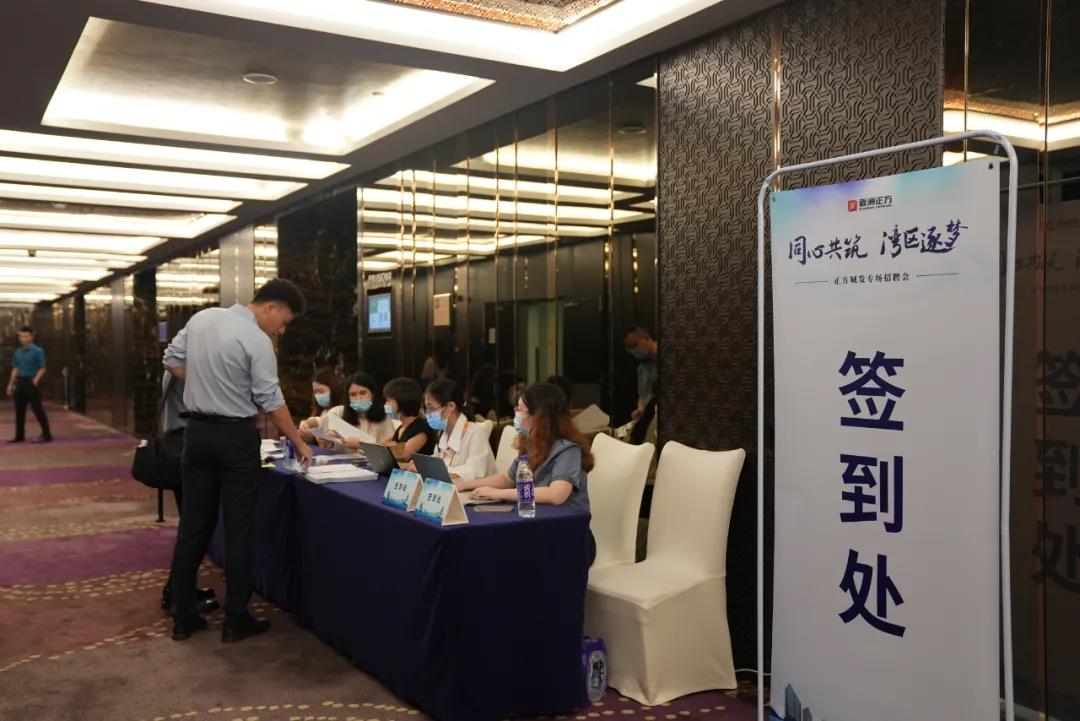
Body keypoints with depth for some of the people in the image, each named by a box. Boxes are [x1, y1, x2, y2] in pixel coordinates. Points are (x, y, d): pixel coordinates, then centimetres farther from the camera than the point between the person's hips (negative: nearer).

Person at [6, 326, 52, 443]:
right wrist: (11, 384, 15)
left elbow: (42, 369, -10)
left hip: (31, 382, -7)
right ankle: (19, 436, 19)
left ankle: (46, 435, -5)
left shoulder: (37, 351, -7)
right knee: (19, 410, 10)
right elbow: (15, 368, 18)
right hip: (20, 382, 7)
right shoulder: (18, 352, 13)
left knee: (37, 409, -8)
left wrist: (35, 381, -21)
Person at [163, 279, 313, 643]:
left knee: (193, 525, 11)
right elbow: (272, 402, -13)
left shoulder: (202, 318, 4)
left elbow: (171, 361, 12)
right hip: (236, 436, -6)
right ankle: (236, 619, 10)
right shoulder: (257, 341, -16)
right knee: (238, 529, 4)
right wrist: (300, 443, -4)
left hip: (197, 431, 6)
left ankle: (183, 617, 17)